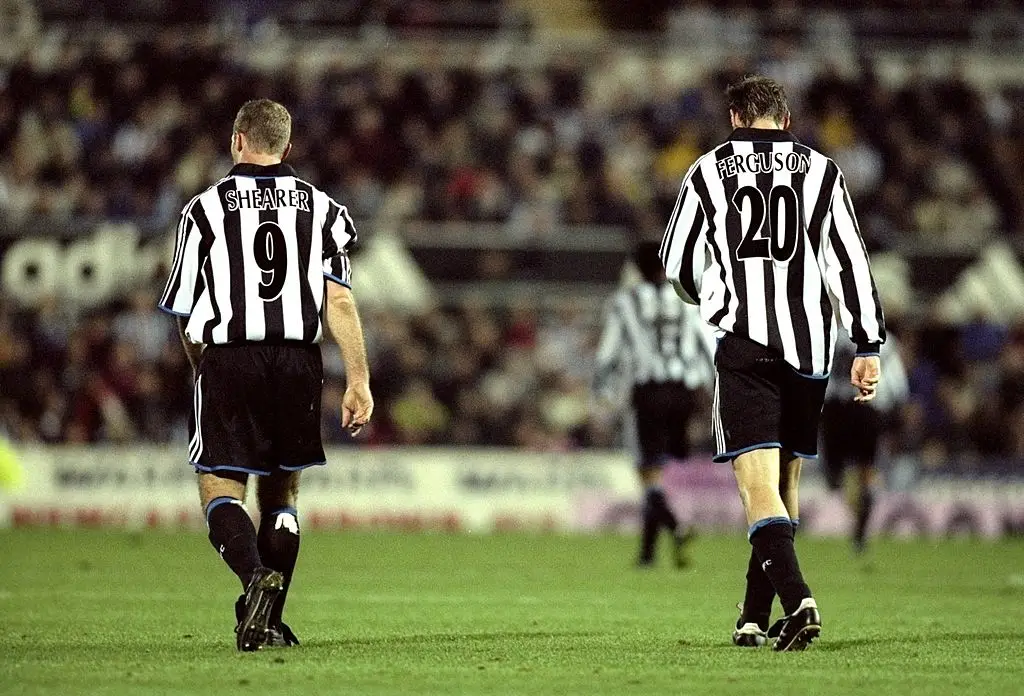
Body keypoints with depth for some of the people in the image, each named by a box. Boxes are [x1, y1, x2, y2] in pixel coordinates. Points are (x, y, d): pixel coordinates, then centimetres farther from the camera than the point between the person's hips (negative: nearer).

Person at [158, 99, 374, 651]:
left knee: (220, 492, -3)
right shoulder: (321, 208, 9)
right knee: (280, 491, 16)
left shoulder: (206, 207, 3)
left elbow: (187, 316, 5)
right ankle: (269, 621, 14)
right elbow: (340, 301, -1)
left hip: (228, 362, -3)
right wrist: (359, 381, -1)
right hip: (298, 362, 3)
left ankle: (256, 574, -32)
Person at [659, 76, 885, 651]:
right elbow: (850, 261, 3)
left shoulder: (709, 172, 6)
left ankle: (797, 598, -31)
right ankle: (755, 620, 20)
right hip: (811, 345, 2)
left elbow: (679, 264, 13)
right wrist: (868, 347, 4)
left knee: (760, 485, -10)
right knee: (786, 482, 15)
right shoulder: (822, 171, 8)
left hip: (745, 344, -2)